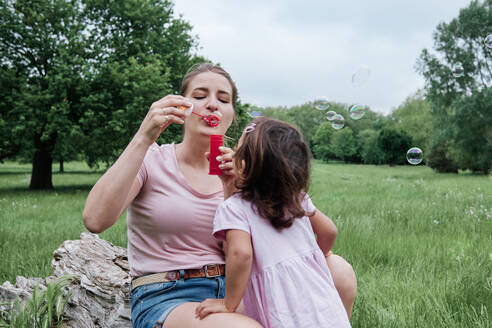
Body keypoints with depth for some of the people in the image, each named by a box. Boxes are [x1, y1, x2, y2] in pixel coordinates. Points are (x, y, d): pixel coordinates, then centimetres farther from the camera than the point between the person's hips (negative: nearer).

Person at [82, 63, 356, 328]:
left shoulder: (234, 171, 8)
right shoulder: (150, 160, -1)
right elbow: (95, 220, -20)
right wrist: (144, 138, -22)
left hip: (228, 291, 5)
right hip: (164, 300, -4)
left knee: (339, 270, -14)